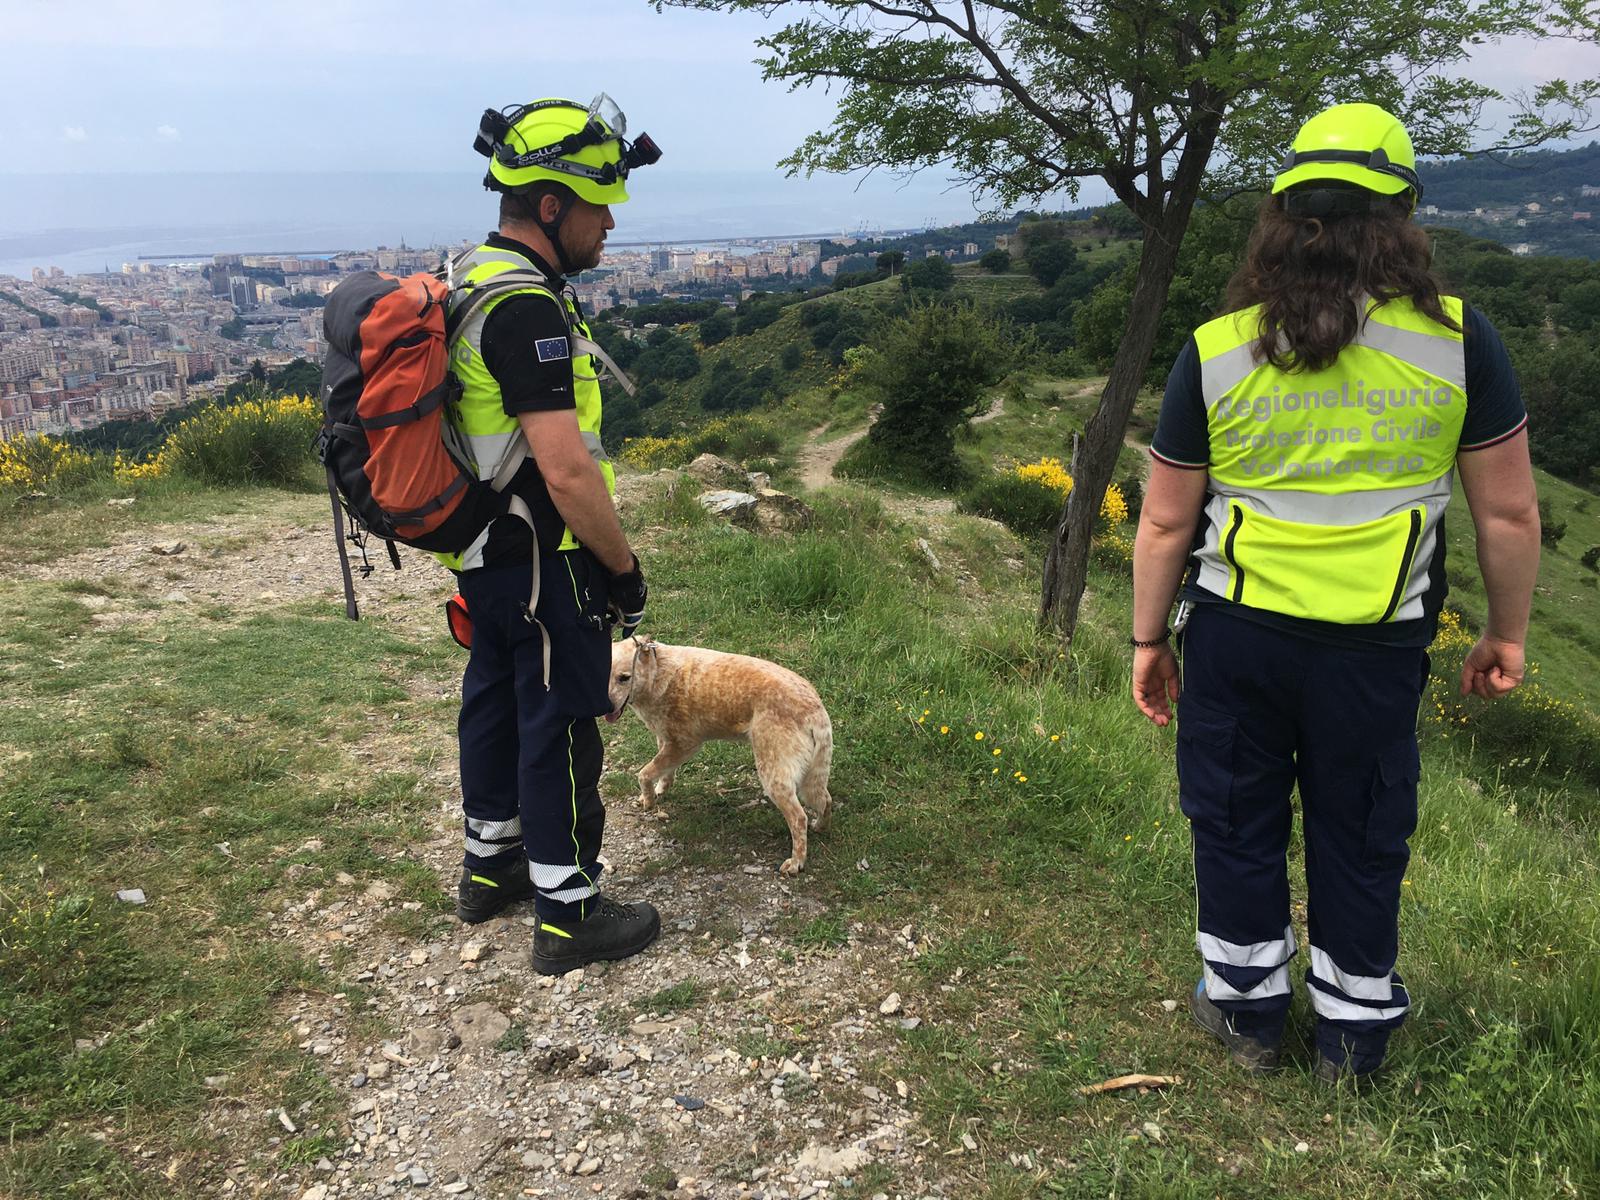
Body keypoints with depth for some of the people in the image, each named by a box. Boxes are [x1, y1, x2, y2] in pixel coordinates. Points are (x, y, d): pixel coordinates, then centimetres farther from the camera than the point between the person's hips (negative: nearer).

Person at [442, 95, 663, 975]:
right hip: (542, 562, -10)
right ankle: (568, 916, 16)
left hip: (484, 551, 10)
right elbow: (567, 473, -28)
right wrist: (625, 568, -16)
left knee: (495, 700, 21)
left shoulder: (468, 279, 8)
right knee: (560, 728, 2)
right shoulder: (526, 310, -24)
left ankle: (489, 866, 39)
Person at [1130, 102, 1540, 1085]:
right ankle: (1354, 1032, 35)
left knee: (1236, 822, 18)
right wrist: (1507, 633, 11)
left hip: (1235, 633, 0)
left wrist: (1149, 640, 8)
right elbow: (1510, 511, -3)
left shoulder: (1216, 351, -7)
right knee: (1361, 838, 18)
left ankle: (1248, 1012, 34)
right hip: (1375, 645, 0)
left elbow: (1165, 523, -4)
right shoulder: (1458, 340, -8)